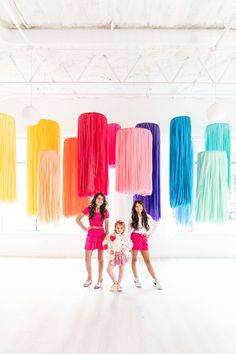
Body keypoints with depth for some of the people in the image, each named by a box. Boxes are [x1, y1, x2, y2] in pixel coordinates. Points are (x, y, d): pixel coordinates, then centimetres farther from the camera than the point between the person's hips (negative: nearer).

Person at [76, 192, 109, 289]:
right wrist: (84, 228, -1)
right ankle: (89, 278, 28)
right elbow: (78, 219, 7)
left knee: (100, 258, 8)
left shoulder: (105, 212, 0)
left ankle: (100, 280, 24)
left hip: (101, 235, 0)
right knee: (87, 259, 5)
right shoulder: (88, 209, -1)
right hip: (91, 235, 1)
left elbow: (106, 226, 5)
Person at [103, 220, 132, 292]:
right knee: (109, 269, -8)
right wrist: (110, 251, -15)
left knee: (121, 270, 9)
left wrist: (125, 249, -9)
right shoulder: (111, 237, -4)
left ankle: (119, 284, 29)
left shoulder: (125, 237, -3)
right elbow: (107, 245, 1)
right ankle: (115, 282, 14)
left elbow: (130, 244, 6)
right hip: (114, 255, 0)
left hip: (122, 255, 0)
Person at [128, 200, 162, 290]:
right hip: (135, 238, -1)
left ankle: (156, 281, 5)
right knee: (134, 259, 7)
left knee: (147, 261, 0)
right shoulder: (132, 218, 0)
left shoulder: (147, 217, 4)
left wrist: (149, 234, 7)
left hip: (144, 239, 1)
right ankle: (136, 279, 22)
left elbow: (155, 225, 15)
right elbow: (129, 230, -1)